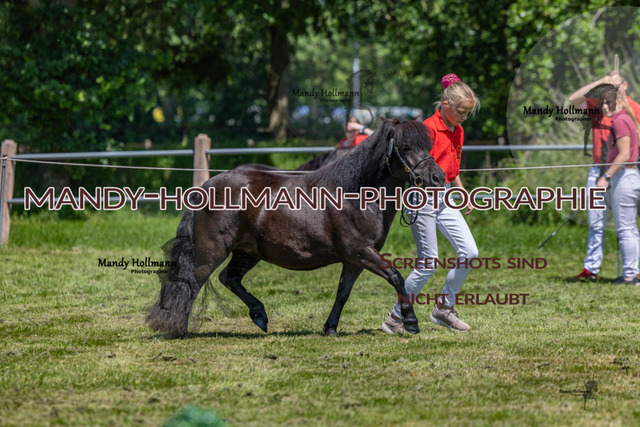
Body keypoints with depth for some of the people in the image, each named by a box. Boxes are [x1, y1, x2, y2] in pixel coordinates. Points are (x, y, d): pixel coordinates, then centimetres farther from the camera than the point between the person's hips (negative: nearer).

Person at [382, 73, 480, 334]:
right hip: (423, 198, -8)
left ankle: (444, 308, 13)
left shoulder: (458, 131, 11)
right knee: (428, 264, -7)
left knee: (469, 252, -1)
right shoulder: (429, 129, -16)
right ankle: (395, 319, 6)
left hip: (444, 199, 8)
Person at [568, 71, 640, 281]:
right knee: (596, 223, 8)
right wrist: (599, 83, -8)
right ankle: (591, 269, 13)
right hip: (598, 171, 4)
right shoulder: (598, 105, 9)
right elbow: (574, 99, -4)